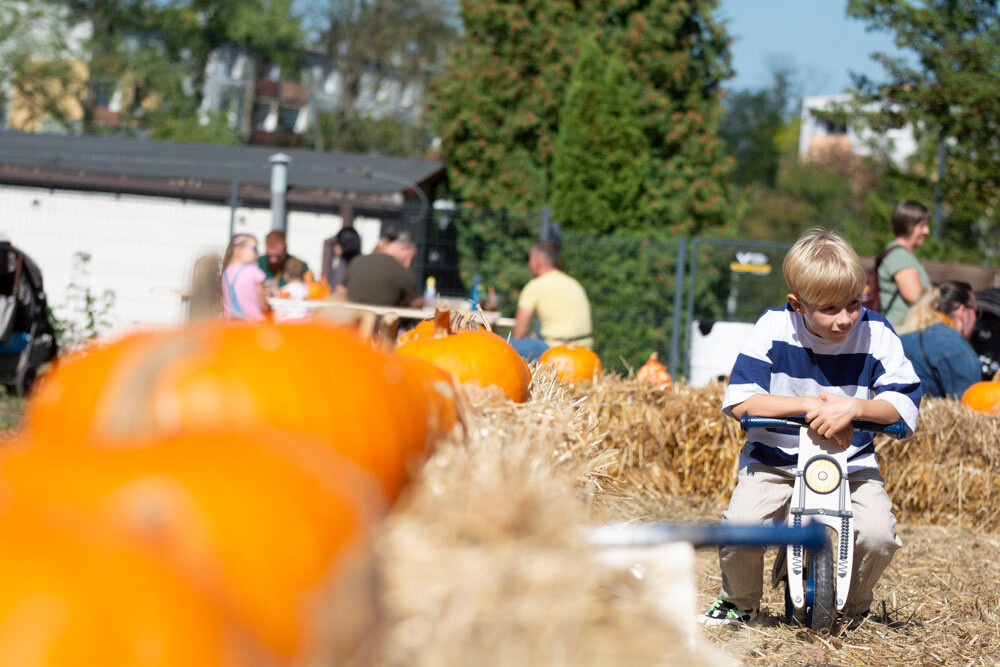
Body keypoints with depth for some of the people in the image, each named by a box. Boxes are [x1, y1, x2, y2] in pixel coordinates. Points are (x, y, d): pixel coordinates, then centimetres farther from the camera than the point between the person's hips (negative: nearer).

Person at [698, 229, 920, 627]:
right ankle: (739, 602, 8)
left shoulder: (876, 334, -11)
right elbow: (738, 400, -20)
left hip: (851, 462, 1)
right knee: (740, 526, -26)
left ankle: (855, 606, 11)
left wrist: (854, 407, -34)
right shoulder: (774, 328, -13)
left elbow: (906, 403, -14)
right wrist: (811, 405, -29)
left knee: (879, 534, -24)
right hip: (774, 458, -1)